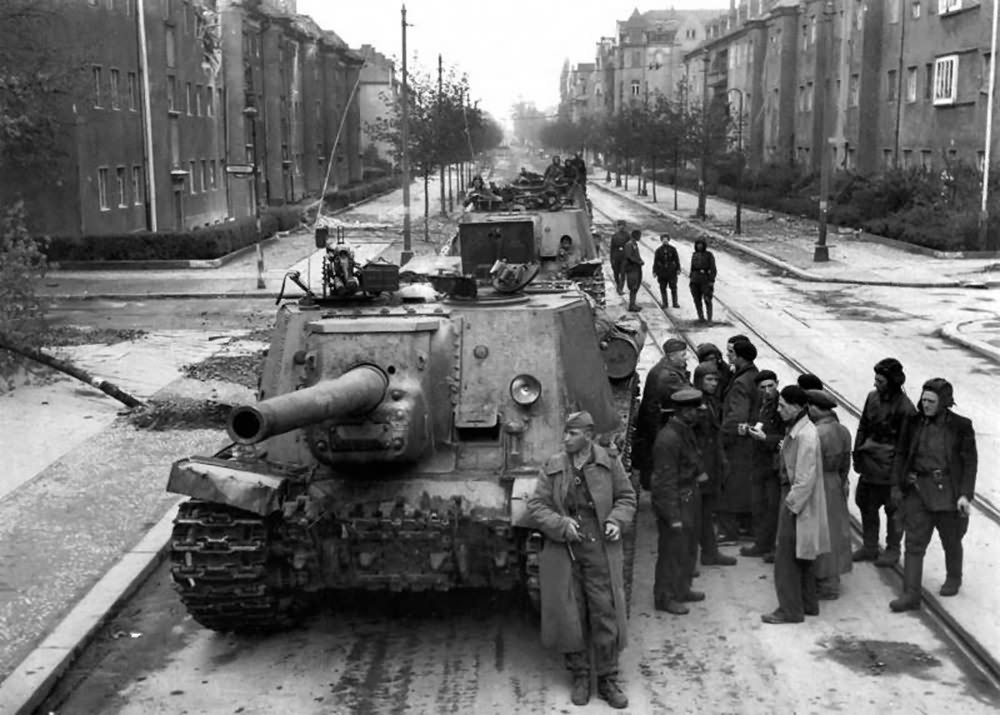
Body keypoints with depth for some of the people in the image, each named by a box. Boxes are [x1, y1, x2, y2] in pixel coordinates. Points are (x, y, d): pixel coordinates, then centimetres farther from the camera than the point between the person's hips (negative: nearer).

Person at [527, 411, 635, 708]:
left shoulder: (609, 463, -1)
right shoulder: (552, 468, 0)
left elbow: (626, 497, 9)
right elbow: (536, 505, -1)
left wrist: (617, 521, -9)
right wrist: (561, 525, -16)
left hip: (601, 551, 0)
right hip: (563, 553, 1)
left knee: (606, 615, 2)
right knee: (569, 616, 7)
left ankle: (608, 680, 18)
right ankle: (579, 677, 24)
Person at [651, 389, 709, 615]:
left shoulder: (685, 431, 5)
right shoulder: (668, 439, -25)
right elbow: (666, 481, -24)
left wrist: (698, 472, 4)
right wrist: (673, 516, -22)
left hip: (689, 498, 10)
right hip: (674, 502, -10)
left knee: (686, 547, 21)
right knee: (672, 551, 2)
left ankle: (682, 589, 37)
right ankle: (664, 598, 15)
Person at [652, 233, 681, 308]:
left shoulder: (672, 249, 5)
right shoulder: (658, 250, 6)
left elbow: (677, 260, 5)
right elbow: (655, 262, 7)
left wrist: (678, 269, -3)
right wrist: (654, 271, 3)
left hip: (671, 272, -1)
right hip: (662, 272, 1)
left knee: (673, 288, -1)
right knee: (662, 288, 2)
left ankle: (675, 303, 5)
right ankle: (665, 303, 10)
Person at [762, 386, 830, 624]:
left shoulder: (806, 435, -23)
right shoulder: (795, 429, 8)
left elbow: (805, 478, -24)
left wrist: (791, 505, -18)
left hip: (798, 501, -10)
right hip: (792, 497, 10)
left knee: (787, 558, -2)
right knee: (801, 557, 18)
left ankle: (790, 610, 7)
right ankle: (808, 603, 29)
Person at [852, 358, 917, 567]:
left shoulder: (904, 408, -18)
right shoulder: (873, 397, 2)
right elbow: (862, 427, 11)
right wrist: (858, 454, 9)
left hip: (890, 466, -7)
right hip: (869, 464, 7)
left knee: (893, 509, 9)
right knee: (866, 504, 16)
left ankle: (893, 550, 25)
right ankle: (869, 546, 31)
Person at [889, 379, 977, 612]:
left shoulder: (961, 427, -7)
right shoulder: (913, 422, 0)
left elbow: (970, 462, -6)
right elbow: (901, 455, 8)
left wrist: (965, 495, -12)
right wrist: (896, 485, 5)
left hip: (947, 492, -2)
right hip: (917, 490, 2)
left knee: (951, 541, 17)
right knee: (914, 543, -3)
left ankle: (953, 579, 43)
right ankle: (911, 595, -3)